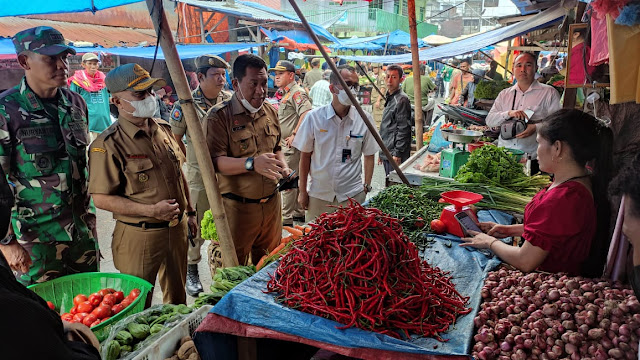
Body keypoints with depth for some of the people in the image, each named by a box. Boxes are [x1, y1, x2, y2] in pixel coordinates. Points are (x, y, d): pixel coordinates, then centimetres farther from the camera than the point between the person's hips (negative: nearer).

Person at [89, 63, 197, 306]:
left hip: (177, 228, 6)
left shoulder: (164, 129, 5)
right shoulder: (108, 144, -16)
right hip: (139, 236, -6)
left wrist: (190, 211, 16)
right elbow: (101, 198, -17)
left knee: (177, 298, 23)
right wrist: (151, 210, -23)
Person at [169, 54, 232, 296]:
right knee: (196, 224, 7)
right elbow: (174, 138, 1)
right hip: (199, 174, -3)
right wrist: (192, 160, -2)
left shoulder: (230, 100, 1)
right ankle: (191, 269, 27)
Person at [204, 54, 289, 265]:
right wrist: (252, 163, -34)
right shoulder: (219, 116, -11)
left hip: (271, 203, 6)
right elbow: (215, 161, -20)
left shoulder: (270, 112, 8)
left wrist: (284, 168, 2)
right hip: (237, 207, -5)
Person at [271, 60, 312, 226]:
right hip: (287, 144, 11)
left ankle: (286, 218, 4)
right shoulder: (286, 93, 17)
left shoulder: (296, 92, -16)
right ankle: (299, 213, 29)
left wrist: (294, 135, -26)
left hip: (292, 145, -11)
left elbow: (306, 113, -31)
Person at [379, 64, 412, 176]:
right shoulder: (390, 97, 17)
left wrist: (397, 154, -20)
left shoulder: (401, 99, -12)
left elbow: (403, 129, -17)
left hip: (395, 154, -9)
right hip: (387, 152, 9)